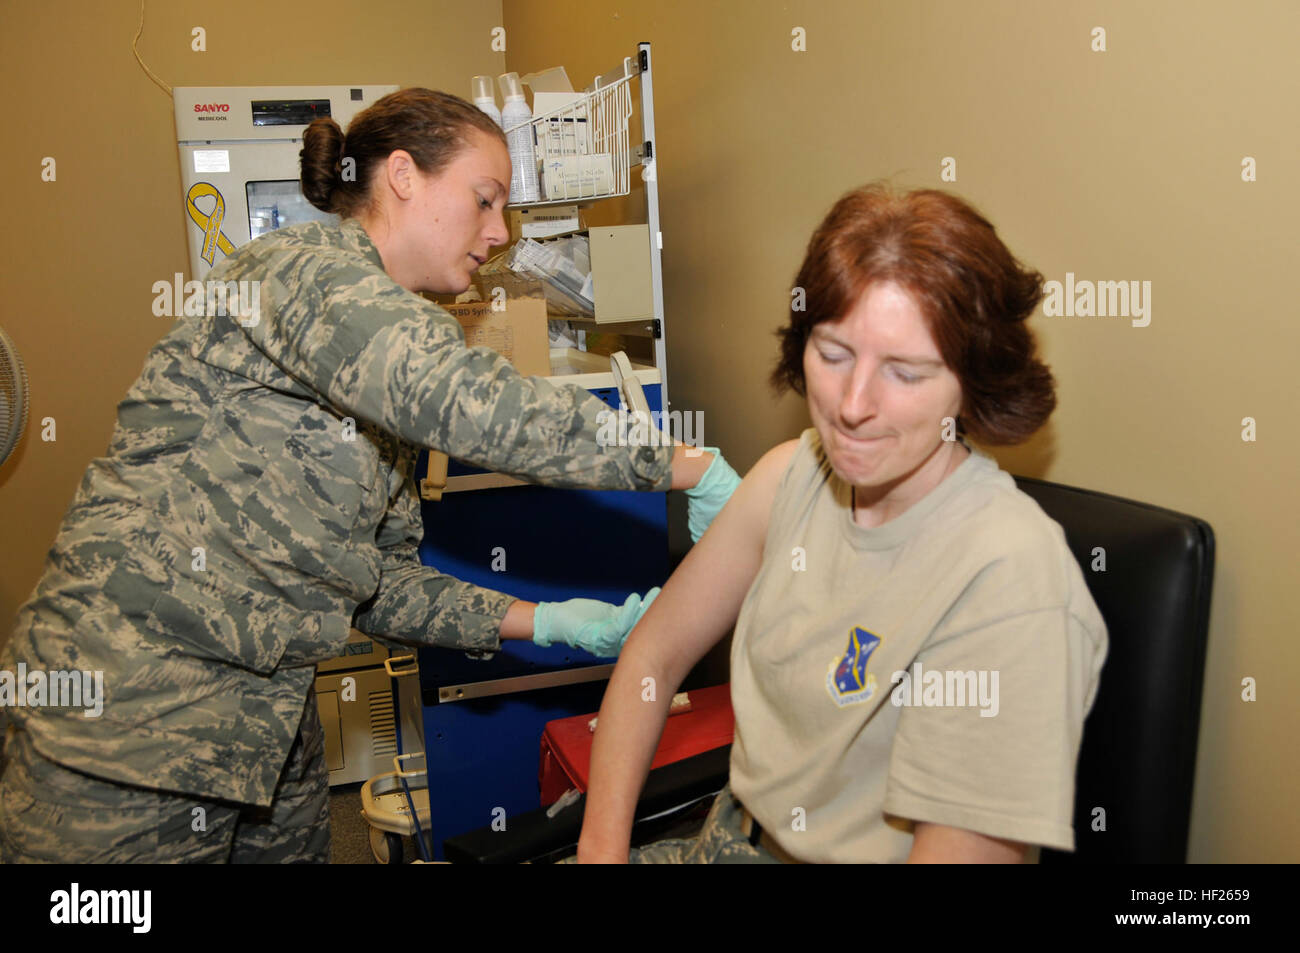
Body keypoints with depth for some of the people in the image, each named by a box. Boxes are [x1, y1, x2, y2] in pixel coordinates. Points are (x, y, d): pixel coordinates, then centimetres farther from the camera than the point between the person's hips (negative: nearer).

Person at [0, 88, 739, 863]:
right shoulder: (308, 265, -14)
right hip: (130, 722, -9)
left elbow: (380, 578, 10)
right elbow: (462, 399, -32)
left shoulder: (382, 389, 14)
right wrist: (693, 471, -24)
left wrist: (544, 621, 0)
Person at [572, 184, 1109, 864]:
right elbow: (653, 657, 3)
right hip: (730, 838, 6)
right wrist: (601, 847, -6)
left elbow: (963, 847, -25)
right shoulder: (792, 475, -6)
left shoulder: (1009, 579, -27)